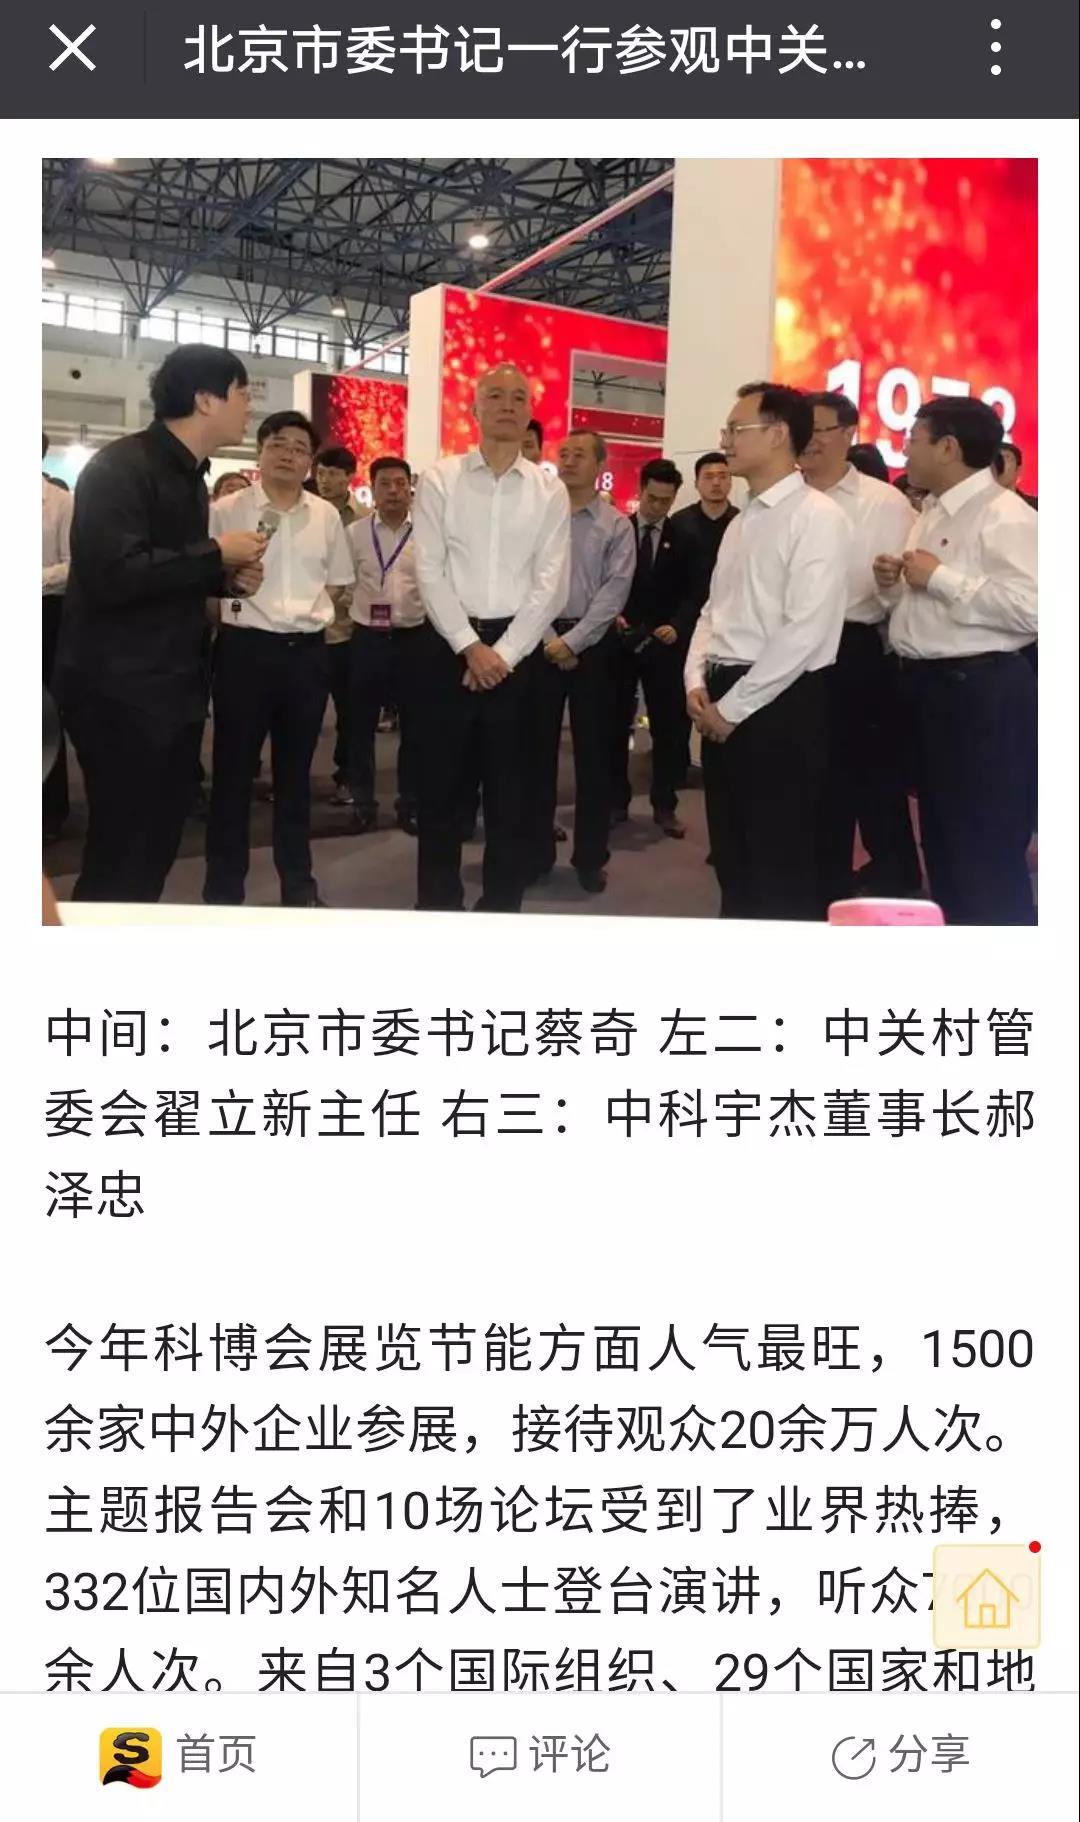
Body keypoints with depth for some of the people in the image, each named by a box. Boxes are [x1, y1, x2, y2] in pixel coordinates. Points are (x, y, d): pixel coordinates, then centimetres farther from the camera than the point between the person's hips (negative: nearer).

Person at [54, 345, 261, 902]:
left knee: (159, 842, 13)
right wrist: (216, 554, -18)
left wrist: (225, 577, 3)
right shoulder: (119, 467, -15)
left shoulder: (190, 477, 14)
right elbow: (111, 574, -28)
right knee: (120, 851, -3)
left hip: (174, 685, 9)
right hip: (120, 690, -9)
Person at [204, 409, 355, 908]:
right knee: (233, 769, 2)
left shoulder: (325, 515, 8)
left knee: (296, 770, 13)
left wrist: (316, 617, 6)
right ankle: (223, 887, 11)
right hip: (245, 647, -3)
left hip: (307, 651, 4)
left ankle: (298, 883, 23)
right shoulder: (228, 511, -3)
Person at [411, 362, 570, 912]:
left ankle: (503, 906, 18)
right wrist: (469, 646, -13)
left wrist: (502, 652, -11)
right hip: (449, 643, -1)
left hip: (518, 648, 1)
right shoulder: (439, 480, 2)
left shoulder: (550, 491, 5)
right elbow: (430, 572, -5)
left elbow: (550, 584, -1)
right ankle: (437, 904, 16)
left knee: (510, 784, 7)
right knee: (440, 781, 4)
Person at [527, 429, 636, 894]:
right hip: (541, 640, 1)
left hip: (593, 643, -1)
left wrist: (573, 641, -14)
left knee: (592, 751, 4)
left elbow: (615, 590, -6)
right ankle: (536, 850, 16)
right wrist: (549, 639, -9)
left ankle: (590, 857, 14)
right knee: (538, 748, 5)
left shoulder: (617, 526, 2)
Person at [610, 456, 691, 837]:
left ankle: (664, 805, 10)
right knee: (615, 725, 5)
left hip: (665, 644, 0)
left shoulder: (683, 538, 4)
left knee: (670, 727, 1)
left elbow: (692, 592, 0)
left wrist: (677, 626, -16)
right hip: (620, 640, 0)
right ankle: (616, 801, 15)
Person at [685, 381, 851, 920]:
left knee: (782, 863, 0)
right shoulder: (743, 521, 15)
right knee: (732, 856, 15)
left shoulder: (816, 517, -11)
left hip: (780, 704, -8)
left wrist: (733, 706, -15)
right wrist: (698, 683, 2)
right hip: (723, 702, 8)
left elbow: (806, 632, -19)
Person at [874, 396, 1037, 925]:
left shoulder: (1004, 516, -14)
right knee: (942, 837, 19)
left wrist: (940, 577, -21)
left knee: (987, 851, -3)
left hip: (981, 691, -10)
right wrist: (895, 583, 2)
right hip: (928, 685, 10)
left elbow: (1032, 609, -27)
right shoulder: (932, 513, 15)